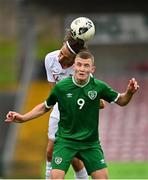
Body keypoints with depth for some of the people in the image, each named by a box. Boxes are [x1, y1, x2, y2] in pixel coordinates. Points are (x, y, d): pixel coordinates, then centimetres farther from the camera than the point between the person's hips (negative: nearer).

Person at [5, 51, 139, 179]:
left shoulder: (99, 87, -9)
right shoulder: (61, 87, -11)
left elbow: (121, 101, 5)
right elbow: (45, 107, 7)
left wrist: (129, 92, -16)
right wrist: (22, 118, 0)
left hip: (91, 142, 2)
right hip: (65, 140, -2)